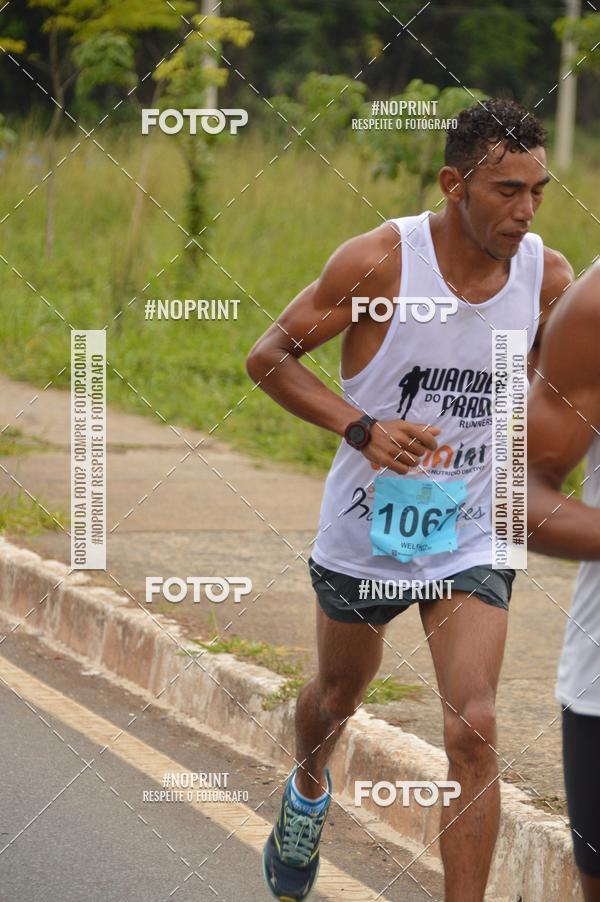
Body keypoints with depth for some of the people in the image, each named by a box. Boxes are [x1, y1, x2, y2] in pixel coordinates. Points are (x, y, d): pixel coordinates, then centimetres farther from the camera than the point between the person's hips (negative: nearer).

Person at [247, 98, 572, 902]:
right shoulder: (378, 260, -19)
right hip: (366, 531, -1)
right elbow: (269, 357, -11)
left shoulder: (547, 276, -9)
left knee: (473, 731, -14)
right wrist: (362, 429, -24)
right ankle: (307, 798, 57)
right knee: (337, 697, 23)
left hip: (471, 541, 1)